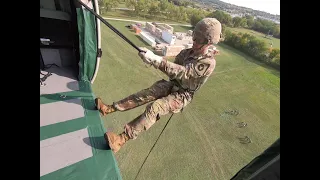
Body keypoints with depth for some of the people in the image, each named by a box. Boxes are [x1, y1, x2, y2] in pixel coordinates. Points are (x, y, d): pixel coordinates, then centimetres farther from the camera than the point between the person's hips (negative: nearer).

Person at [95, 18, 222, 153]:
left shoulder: (208, 63, -20)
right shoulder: (188, 52, 2)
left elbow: (181, 72, -33)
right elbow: (175, 66, 6)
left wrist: (155, 59, -40)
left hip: (182, 95, -6)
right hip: (172, 85, 6)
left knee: (154, 108, -29)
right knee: (145, 94, -13)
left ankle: (121, 139, -29)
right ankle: (109, 108, -10)